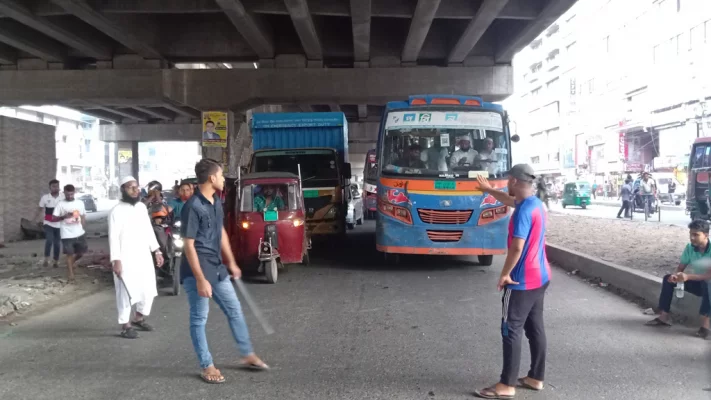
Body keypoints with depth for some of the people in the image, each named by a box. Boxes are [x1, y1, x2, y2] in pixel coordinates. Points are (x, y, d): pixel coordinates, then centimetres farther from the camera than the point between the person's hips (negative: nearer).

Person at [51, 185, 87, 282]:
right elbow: (53, 218, -7)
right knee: (70, 254, -1)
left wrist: (82, 228, 6)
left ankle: (71, 263, 40)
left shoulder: (80, 203, 5)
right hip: (67, 235, -4)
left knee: (81, 253, 11)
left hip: (80, 234, 4)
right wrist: (64, 217, -22)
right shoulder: (60, 204, -4)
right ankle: (71, 274, 9)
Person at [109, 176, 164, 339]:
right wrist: (116, 260, -20)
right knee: (126, 293, -1)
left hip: (144, 256, 7)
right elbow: (113, 237, -15)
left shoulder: (142, 207, 9)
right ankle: (125, 326, 12)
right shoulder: (117, 211, -11)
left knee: (148, 290, 13)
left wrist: (156, 250, 13)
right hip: (126, 259, -7)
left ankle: (139, 319, 32)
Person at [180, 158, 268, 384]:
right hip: (198, 271, -9)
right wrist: (200, 279, -22)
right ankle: (207, 367, 17)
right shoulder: (193, 207, -20)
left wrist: (231, 262, 21)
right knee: (199, 319, 5)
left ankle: (248, 355, 28)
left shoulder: (216, 202, 6)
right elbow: (188, 246, -20)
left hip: (217, 268, 9)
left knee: (235, 310, 14)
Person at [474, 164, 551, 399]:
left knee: (511, 331, -3)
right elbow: (510, 200, 29)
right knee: (535, 328, 15)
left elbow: (517, 248, -25)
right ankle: (536, 378, 24)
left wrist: (505, 274, -13)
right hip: (540, 277, 10)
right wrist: (488, 190, 41)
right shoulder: (536, 203, 8)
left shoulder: (523, 211, -21)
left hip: (522, 281, -9)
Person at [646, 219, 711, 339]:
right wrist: (675, 275, -27)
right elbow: (680, 268, -3)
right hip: (697, 284, 6)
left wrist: (688, 277, -42)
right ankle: (664, 316, -11)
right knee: (668, 278, -10)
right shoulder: (689, 247, -7)